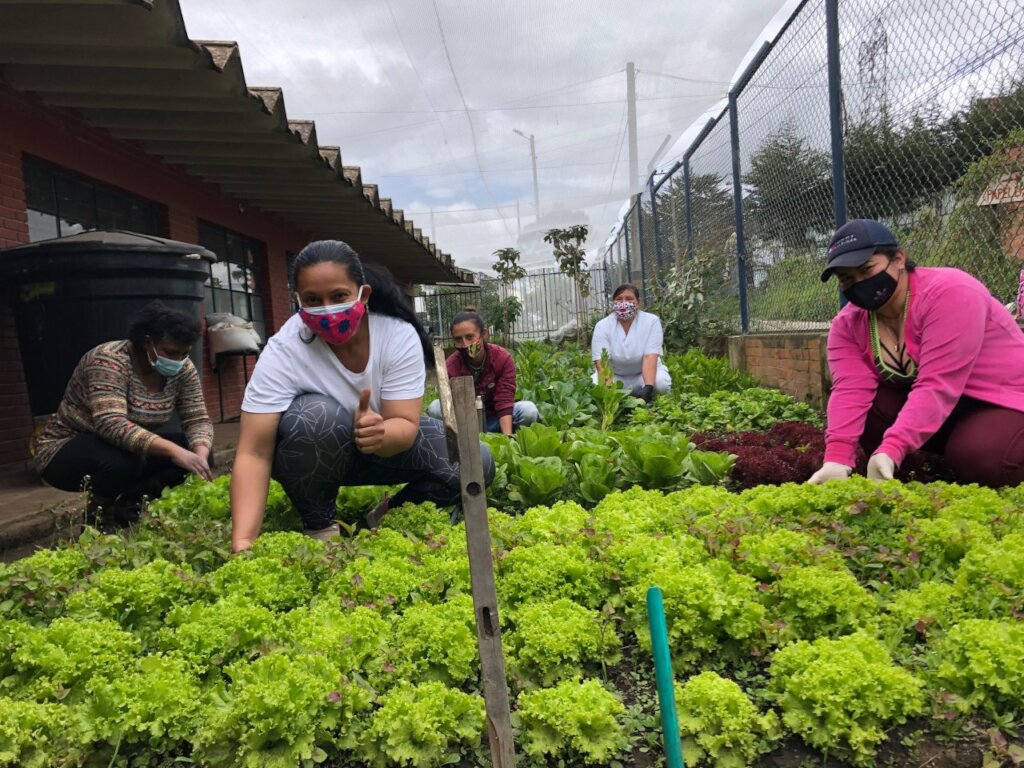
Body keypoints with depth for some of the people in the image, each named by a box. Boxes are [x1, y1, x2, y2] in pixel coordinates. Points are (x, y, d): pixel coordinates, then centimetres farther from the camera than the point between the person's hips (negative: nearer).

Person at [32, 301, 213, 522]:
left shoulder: (183, 369, -10)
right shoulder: (109, 360, -28)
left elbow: (198, 419, -10)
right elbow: (111, 424, -41)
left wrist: (200, 455, -33)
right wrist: (174, 451, -50)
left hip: (130, 448, 6)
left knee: (195, 452, -15)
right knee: (125, 462, -37)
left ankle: (127, 504, 0)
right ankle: (100, 512, -6)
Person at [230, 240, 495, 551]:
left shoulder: (399, 335, -22)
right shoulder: (283, 351, -27)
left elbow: (406, 423, -25)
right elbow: (255, 452, -31)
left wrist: (380, 433, -50)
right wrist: (243, 542, -43)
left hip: (386, 441, 2)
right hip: (313, 456, -2)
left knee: (475, 464, -17)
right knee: (316, 417, -36)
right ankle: (320, 525, -11)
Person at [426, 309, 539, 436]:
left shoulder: (503, 358, -18)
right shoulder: (451, 366, -20)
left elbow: (504, 401, -24)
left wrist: (507, 437, -37)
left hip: (495, 420, 0)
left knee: (529, 410, -28)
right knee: (435, 409, -27)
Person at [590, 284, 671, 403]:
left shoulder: (651, 321, -15)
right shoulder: (602, 326, -13)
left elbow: (650, 357, -25)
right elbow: (602, 363, -23)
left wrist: (648, 388, -42)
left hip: (646, 374, 0)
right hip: (614, 376, 1)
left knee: (661, 383, -32)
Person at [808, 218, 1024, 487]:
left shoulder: (949, 292, -25)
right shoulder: (847, 324, -8)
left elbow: (938, 386, -35)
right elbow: (850, 390, -23)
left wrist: (890, 450, -46)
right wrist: (837, 458, -40)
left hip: (1000, 399, -5)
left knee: (980, 458, -33)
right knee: (863, 410, -19)